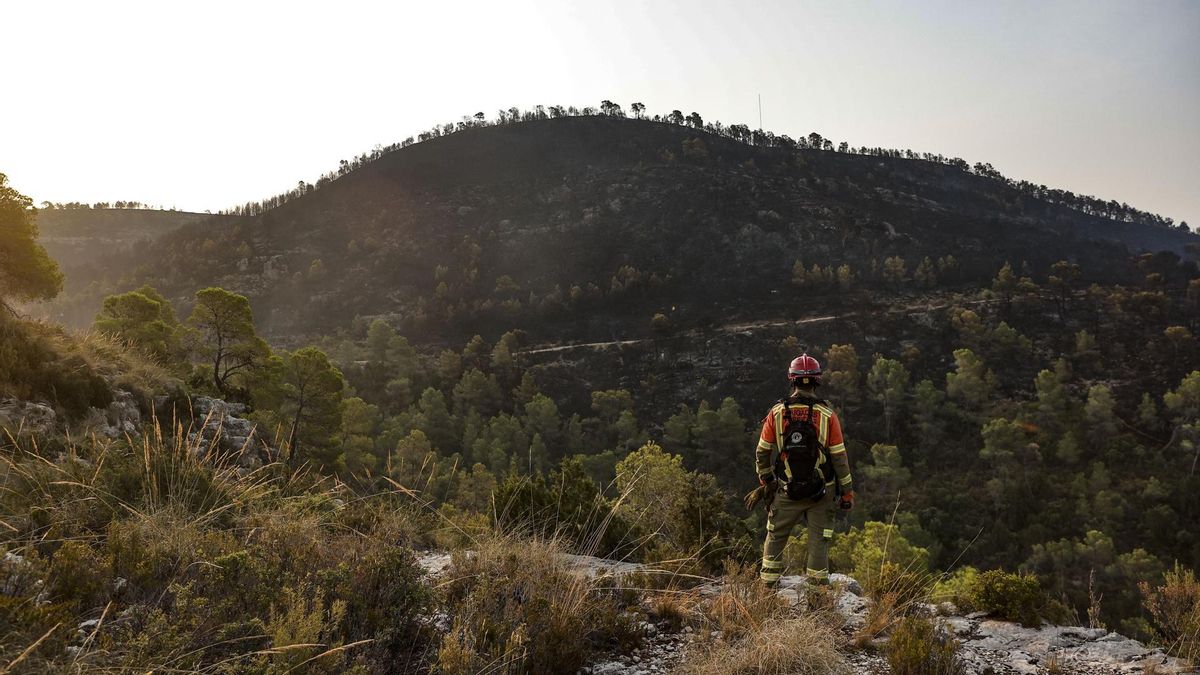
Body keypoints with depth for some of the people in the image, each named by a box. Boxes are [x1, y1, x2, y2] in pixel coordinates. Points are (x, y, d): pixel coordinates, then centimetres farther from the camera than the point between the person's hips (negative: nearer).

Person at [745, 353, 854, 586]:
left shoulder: (777, 412, -6)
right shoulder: (827, 415, -10)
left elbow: (762, 452, 1)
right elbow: (839, 457, -7)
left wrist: (765, 482, 16)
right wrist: (847, 491, 4)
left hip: (787, 490, 1)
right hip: (822, 492, -1)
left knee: (775, 536, 17)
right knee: (819, 539, 11)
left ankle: (768, 582, 23)